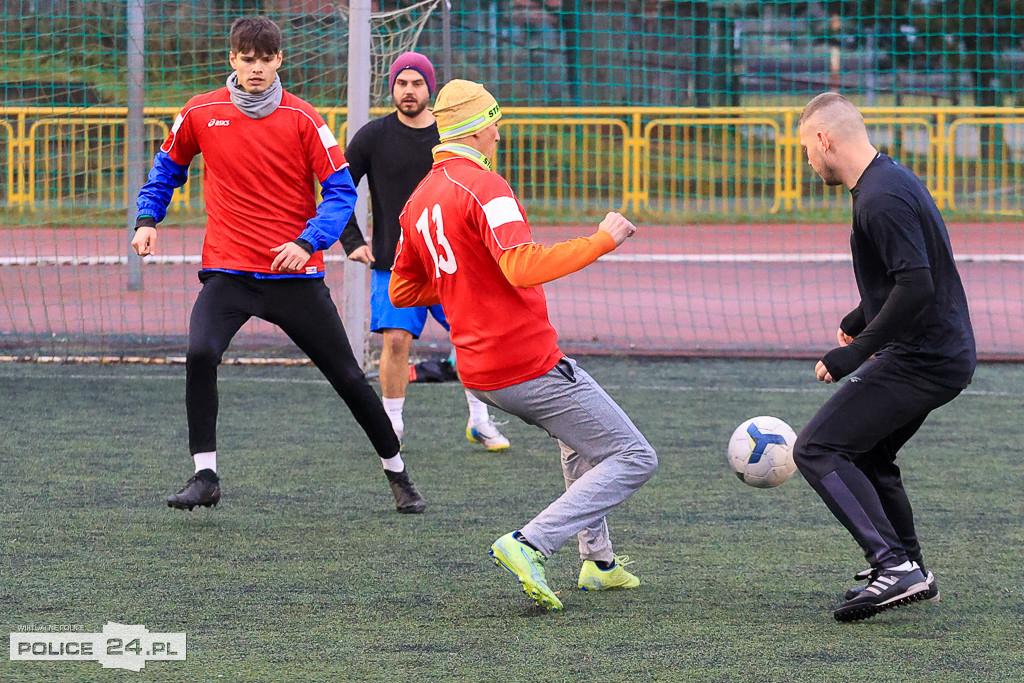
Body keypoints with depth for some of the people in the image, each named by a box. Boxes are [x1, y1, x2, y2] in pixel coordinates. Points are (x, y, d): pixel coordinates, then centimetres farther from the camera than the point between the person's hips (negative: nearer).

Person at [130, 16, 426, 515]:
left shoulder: (303, 119, -5)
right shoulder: (201, 114, 2)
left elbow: (341, 191, -5)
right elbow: (168, 166, 19)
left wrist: (308, 241, -19)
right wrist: (147, 219, 4)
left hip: (295, 274, -1)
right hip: (228, 270, 1)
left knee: (347, 376, 5)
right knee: (200, 355, -25)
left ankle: (397, 474, 23)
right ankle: (205, 476, -15)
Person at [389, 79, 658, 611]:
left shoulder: (417, 202, 11)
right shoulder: (484, 187, -15)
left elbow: (401, 292, 19)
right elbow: (523, 267, -29)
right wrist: (602, 240, -20)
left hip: (478, 375, 9)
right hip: (531, 364, -9)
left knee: (582, 436, 33)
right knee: (634, 459, -3)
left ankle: (598, 560, 30)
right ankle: (528, 545, -15)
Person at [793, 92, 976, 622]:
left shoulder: (881, 199, -19)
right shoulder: (895, 179, 13)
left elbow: (916, 285, -27)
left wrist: (853, 355, -23)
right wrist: (859, 322, 37)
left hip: (922, 358, -10)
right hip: (947, 355, 10)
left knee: (818, 450, -11)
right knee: (866, 455, 24)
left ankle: (895, 565, -18)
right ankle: (911, 572, 29)